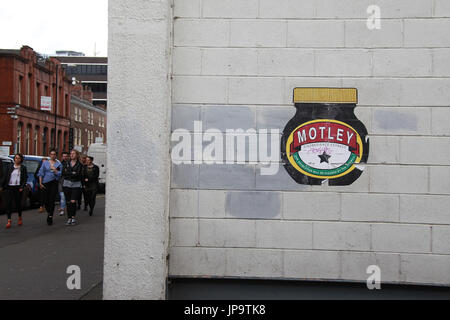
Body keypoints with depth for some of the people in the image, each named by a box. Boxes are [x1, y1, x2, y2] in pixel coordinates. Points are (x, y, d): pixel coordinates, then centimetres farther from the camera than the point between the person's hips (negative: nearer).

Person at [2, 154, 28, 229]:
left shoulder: (23, 168, 6)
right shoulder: (10, 166, 12)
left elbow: (25, 178, 2)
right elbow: (5, 176, 11)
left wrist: (22, 187, -9)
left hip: (18, 188, -2)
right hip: (9, 187, 2)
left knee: (18, 203, 3)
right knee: (8, 204, -6)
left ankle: (20, 218, 26)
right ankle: (9, 221, -5)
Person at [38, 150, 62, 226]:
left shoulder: (59, 164, 7)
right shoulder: (45, 163, 11)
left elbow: (60, 174, -1)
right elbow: (41, 173, 7)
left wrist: (54, 170, -12)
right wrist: (40, 183, -1)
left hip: (54, 183, -1)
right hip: (46, 183, 2)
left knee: (52, 200, -6)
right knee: (46, 200, 2)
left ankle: (50, 217, -2)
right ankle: (48, 212, 28)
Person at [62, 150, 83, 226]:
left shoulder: (79, 165, 3)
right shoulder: (66, 164, 12)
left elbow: (79, 175, -10)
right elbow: (63, 173, 0)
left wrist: (68, 173, -8)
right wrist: (73, 173, -10)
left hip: (76, 185, -3)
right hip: (67, 184, 3)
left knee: (73, 202, -13)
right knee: (68, 202, 1)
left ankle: (73, 218, -1)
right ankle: (69, 218, 8)